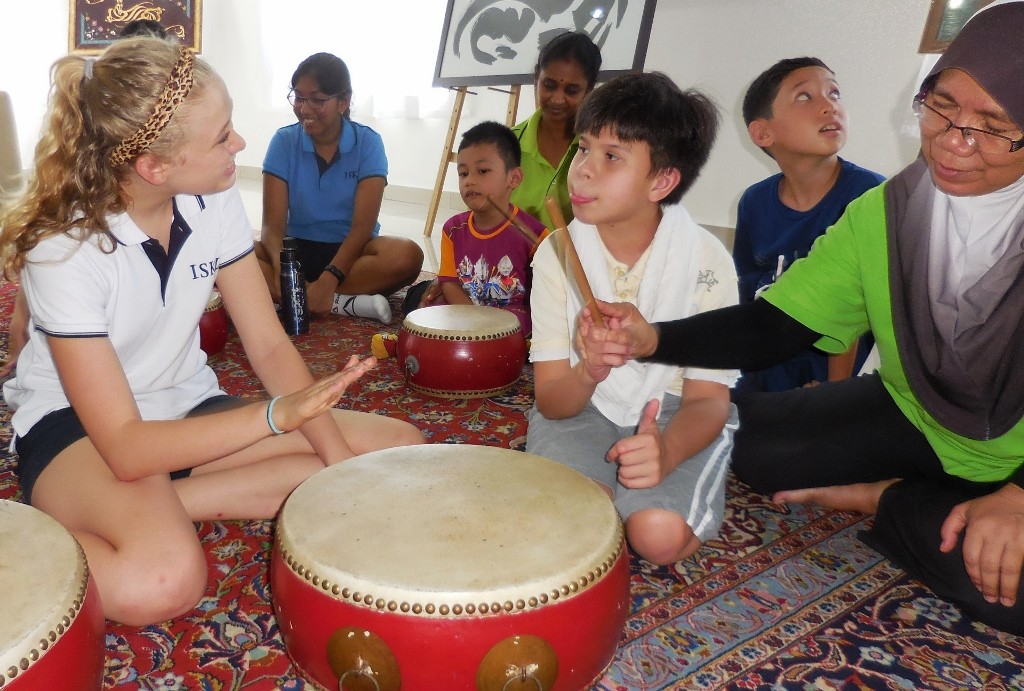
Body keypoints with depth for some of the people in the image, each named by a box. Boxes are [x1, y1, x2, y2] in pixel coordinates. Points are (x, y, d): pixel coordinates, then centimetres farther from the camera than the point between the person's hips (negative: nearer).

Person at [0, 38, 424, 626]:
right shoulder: (63, 247, -24)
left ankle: (154, 508, -12)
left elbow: (270, 346, -8)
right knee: (164, 580, -40)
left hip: (186, 409, 7)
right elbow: (126, 448, -27)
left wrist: (341, 462, -19)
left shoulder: (214, 201, -9)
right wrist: (280, 413, -39)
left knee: (401, 448, -11)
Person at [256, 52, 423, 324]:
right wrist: (281, 268, -33)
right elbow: (273, 224, -10)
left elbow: (362, 226, -16)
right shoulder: (284, 141, -3)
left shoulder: (367, 142, -7)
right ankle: (344, 303, -31)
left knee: (406, 256, -33)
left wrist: (328, 280, -32)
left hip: (349, 251, -1)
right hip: (297, 250, 2)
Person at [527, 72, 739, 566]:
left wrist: (668, 447, -37)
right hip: (580, 406, 1)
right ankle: (600, 493, 5)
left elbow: (708, 397, -14)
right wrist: (587, 374, -37)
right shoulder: (557, 252, -11)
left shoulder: (705, 260, -15)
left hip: (673, 415, 0)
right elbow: (550, 399, -12)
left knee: (660, 534, -27)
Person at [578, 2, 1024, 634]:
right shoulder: (884, 213, -9)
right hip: (918, 420, 3)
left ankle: (887, 502, -3)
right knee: (752, 441, -11)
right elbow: (771, 325, -15)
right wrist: (651, 339, -32)